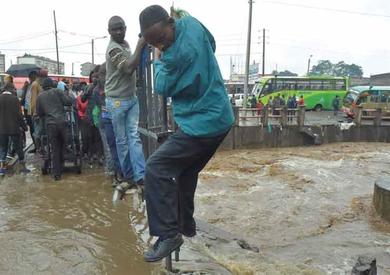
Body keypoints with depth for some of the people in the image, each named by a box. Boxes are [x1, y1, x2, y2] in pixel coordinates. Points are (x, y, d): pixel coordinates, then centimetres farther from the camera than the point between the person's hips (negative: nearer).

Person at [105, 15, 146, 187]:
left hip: (132, 98, 7)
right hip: (117, 101, -7)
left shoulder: (125, 44, 11)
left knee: (134, 137, -1)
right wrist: (140, 46, -23)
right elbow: (129, 69, -28)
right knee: (122, 140, 4)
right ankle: (128, 175, 16)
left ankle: (140, 175, -4)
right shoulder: (114, 49, -16)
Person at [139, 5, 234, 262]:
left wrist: (160, 60, 4)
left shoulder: (177, 55, -24)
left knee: (156, 168, -11)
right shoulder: (191, 23, 1)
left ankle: (168, 234, -7)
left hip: (202, 124, -10)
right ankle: (186, 224, 35)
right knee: (186, 171, 22)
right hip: (219, 118, 10)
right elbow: (212, 44, 23)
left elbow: (163, 89, -6)